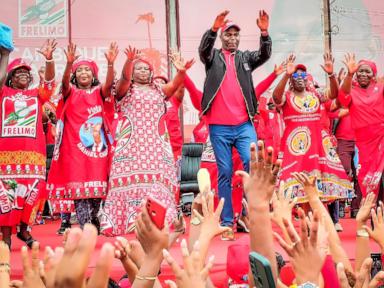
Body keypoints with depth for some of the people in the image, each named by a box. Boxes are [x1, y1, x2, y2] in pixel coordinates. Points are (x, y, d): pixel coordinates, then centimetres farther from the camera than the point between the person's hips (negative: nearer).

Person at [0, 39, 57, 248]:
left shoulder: (37, 94, 16)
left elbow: (49, 81, 2)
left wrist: (48, 59, -14)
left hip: (32, 150, 2)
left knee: (31, 189, 0)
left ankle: (23, 229, 16)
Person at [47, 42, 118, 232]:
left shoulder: (98, 92, 10)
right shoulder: (70, 92, 8)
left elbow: (109, 84, -10)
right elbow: (65, 82, -13)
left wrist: (110, 63, -28)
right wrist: (69, 63, -31)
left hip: (96, 144, 1)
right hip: (75, 145, -1)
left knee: (96, 186, 2)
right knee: (78, 186, -8)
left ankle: (94, 224, 19)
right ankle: (84, 229, -9)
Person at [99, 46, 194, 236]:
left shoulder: (159, 91, 19)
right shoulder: (126, 89, 11)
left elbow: (174, 84, 1)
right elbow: (124, 78, -10)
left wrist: (181, 72, -21)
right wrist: (129, 61, -31)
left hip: (155, 144, 3)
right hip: (131, 143, -2)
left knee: (157, 178, -5)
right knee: (131, 177, -9)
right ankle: (129, 220, -10)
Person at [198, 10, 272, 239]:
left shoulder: (245, 58, 13)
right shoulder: (213, 57, 8)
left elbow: (265, 55, -5)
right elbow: (203, 49, -13)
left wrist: (265, 33, -23)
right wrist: (214, 28, -31)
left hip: (244, 124, 1)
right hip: (219, 127, -1)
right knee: (225, 174, 3)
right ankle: (227, 223, 8)